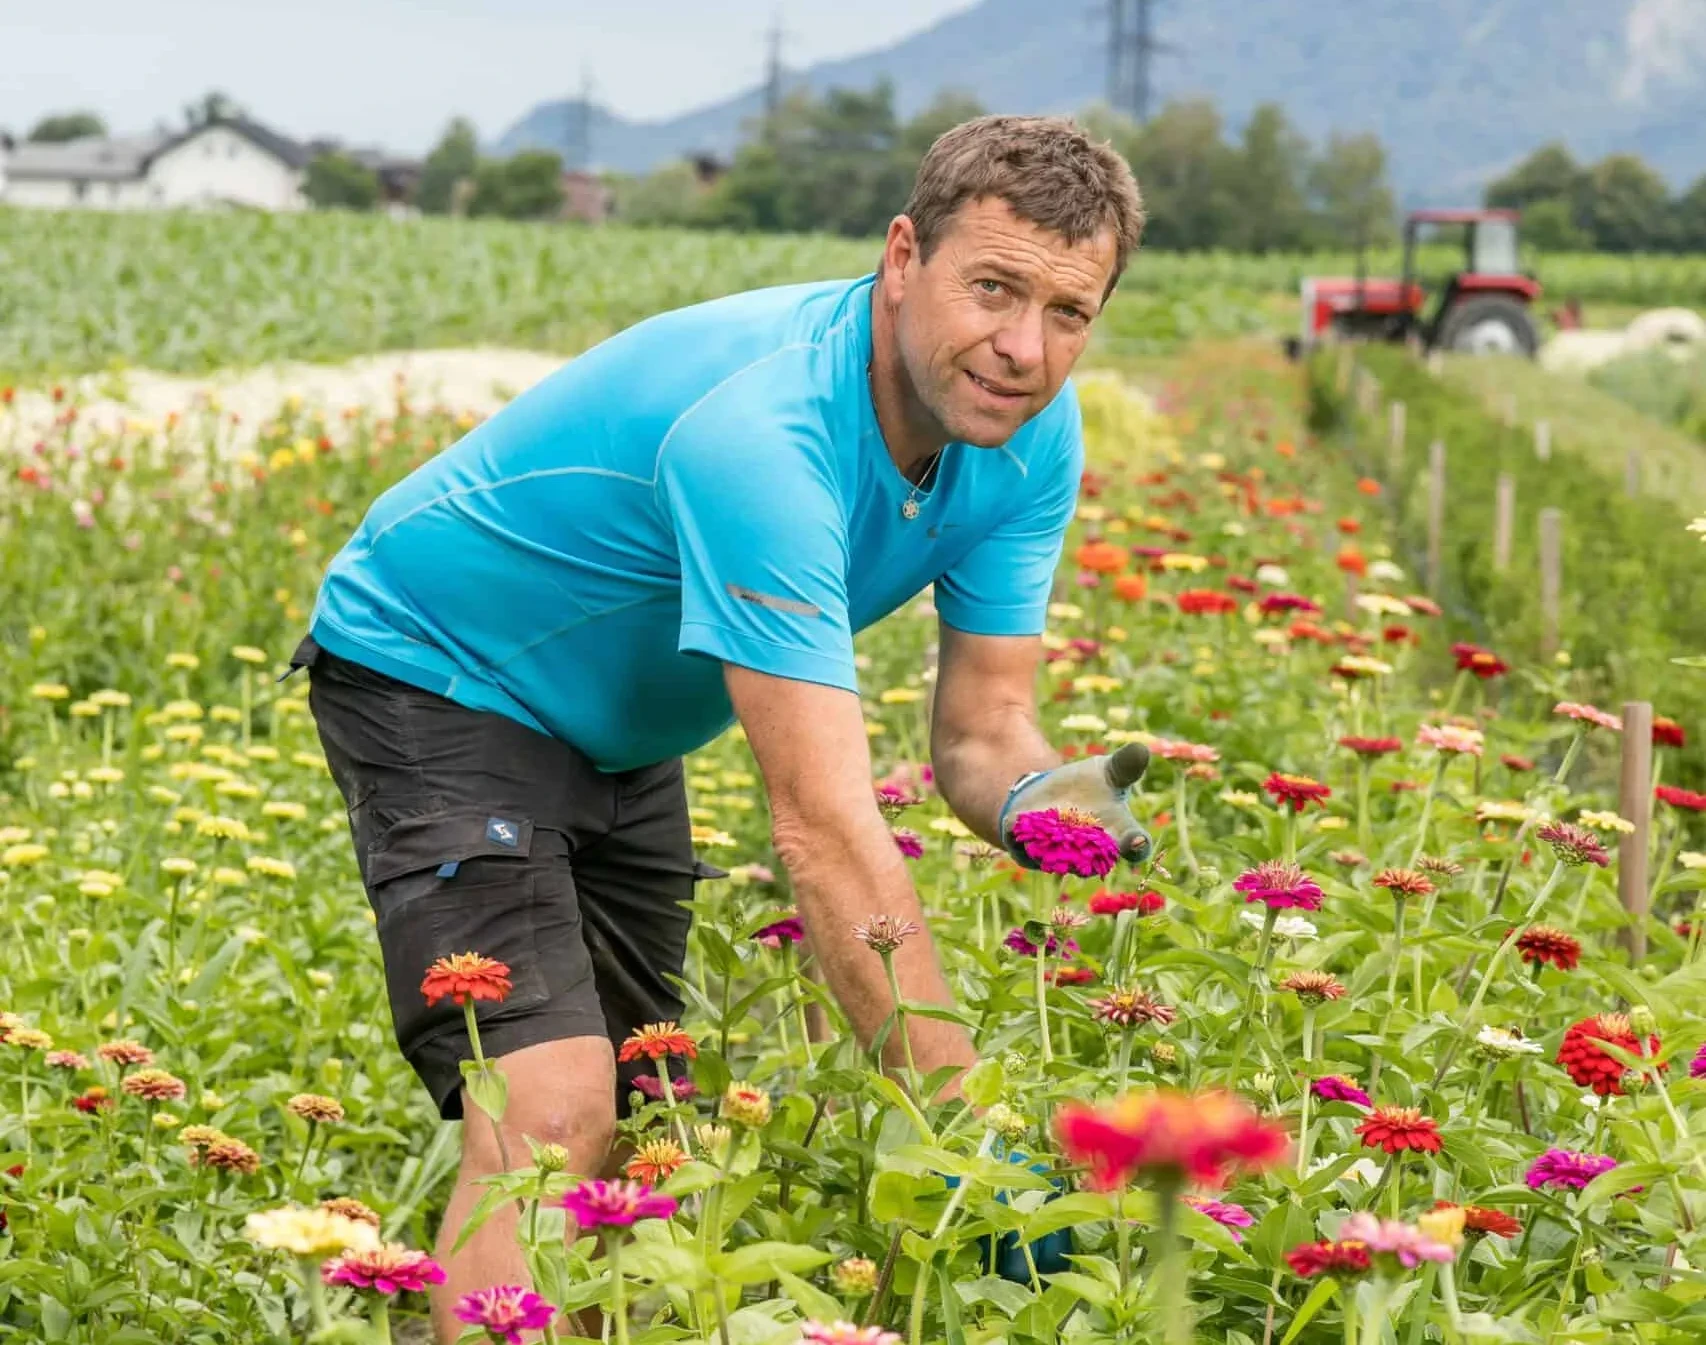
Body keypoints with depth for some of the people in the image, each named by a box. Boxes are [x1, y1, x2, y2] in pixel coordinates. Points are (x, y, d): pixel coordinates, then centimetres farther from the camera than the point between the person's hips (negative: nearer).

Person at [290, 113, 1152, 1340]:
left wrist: (1035, 799, -36)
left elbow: (980, 729, -10)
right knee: (553, 1111, -23)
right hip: (439, 678, -8)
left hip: (623, 726, 9)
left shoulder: (1031, 433, -13)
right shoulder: (760, 434, -39)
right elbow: (824, 824, -43)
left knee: (638, 1119, 12)